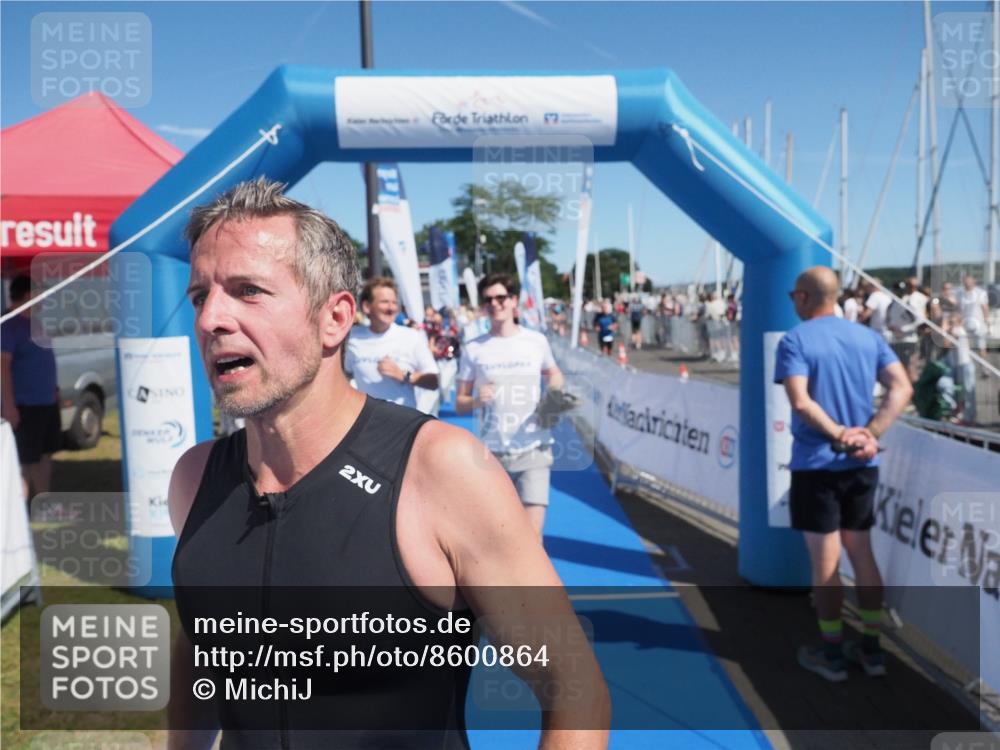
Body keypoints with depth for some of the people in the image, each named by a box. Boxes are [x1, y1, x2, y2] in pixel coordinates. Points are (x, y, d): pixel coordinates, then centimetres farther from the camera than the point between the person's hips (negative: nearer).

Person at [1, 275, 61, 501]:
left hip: (47, 401, 9)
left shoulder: (34, 323, 11)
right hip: (25, 405, -9)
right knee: (27, 459, 0)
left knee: (45, 453, 16)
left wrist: (53, 389, 22)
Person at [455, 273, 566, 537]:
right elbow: (460, 404, 3)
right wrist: (476, 401, -19)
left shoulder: (537, 341, 2)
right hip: (492, 453, 1)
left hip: (534, 450, -1)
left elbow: (553, 374, 20)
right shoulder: (473, 349, 1)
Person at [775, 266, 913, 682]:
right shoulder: (868, 337, 7)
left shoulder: (794, 340, -9)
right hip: (862, 464, 5)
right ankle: (871, 648, 25)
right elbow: (902, 388, -3)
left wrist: (838, 436, -14)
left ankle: (832, 654, 16)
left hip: (816, 464, -5)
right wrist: (870, 435, -9)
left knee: (825, 562, 5)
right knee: (863, 555, 16)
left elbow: (800, 402, -22)